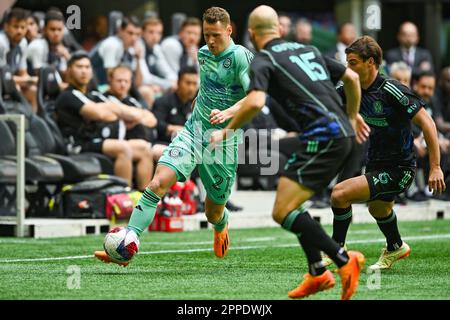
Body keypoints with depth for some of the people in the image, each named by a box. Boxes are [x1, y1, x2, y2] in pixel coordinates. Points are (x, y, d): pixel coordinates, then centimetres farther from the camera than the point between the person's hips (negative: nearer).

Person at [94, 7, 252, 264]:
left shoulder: (241, 56, -11)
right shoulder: (203, 54, 10)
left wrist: (227, 113, -34)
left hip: (223, 143, -4)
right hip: (194, 130, 4)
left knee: (213, 214, 9)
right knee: (159, 182, -20)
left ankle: (222, 226, 50)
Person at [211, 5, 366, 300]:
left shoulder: (263, 60, -1)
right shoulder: (308, 50, 20)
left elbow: (255, 102, -19)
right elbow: (352, 77, 25)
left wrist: (227, 130, -4)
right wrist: (352, 115, 40)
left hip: (322, 136, -8)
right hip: (342, 133, 8)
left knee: (283, 212, -10)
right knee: (292, 204, 20)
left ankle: (344, 260, -18)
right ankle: (317, 273, 17)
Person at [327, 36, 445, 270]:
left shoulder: (390, 90, -24)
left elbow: (427, 123, -22)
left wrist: (435, 167, -24)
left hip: (398, 169, -9)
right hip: (376, 163, 9)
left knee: (340, 194, -20)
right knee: (377, 208, 34)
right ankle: (396, 248, 64)